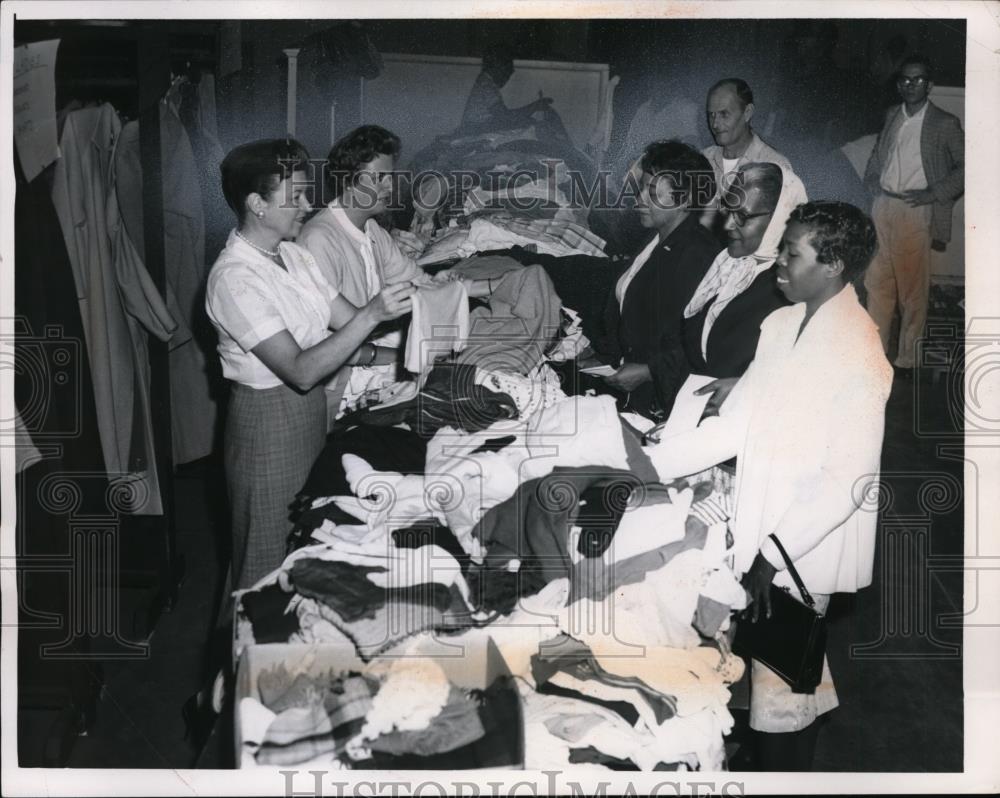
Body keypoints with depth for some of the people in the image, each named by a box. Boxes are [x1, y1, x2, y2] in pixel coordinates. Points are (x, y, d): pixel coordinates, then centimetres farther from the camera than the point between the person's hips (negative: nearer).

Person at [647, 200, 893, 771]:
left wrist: (774, 554, -21)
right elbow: (734, 425, 5)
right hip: (763, 533, 7)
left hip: (805, 547, -7)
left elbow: (851, 480, -20)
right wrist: (649, 465, -2)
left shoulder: (859, 355, -20)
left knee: (778, 691, 4)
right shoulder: (782, 325, 3)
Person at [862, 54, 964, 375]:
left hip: (916, 211, -5)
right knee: (877, 283, 9)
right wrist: (873, 181, 10)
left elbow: (964, 166, -2)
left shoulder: (945, 124, -2)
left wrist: (934, 193, -11)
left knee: (912, 289, -2)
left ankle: (906, 360, 6)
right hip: (883, 208, 5)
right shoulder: (892, 117, 14)